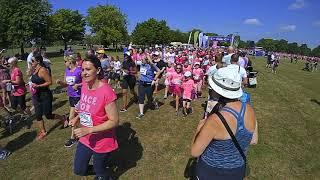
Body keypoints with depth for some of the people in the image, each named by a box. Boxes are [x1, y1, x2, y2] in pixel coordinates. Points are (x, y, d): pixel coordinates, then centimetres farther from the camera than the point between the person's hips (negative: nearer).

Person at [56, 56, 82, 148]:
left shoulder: (79, 71, -15)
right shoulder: (66, 71, 7)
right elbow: (65, 84, 11)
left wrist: (78, 85, -23)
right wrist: (60, 82, -9)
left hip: (77, 96, -7)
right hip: (70, 95, 7)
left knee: (72, 117, -3)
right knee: (76, 115, 16)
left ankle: (72, 138, 12)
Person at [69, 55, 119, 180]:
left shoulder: (106, 92, -29)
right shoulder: (84, 85, -4)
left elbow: (114, 121, -25)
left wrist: (88, 130, -28)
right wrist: (77, 117, -2)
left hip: (102, 143, -7)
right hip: (85, 140, 7)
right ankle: (99, 169, 50)